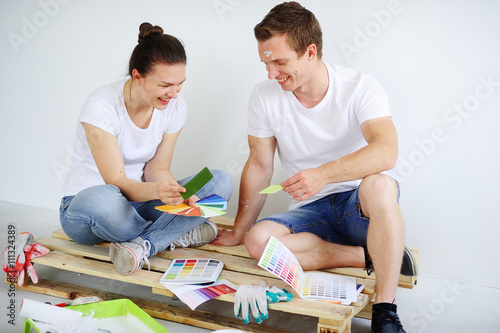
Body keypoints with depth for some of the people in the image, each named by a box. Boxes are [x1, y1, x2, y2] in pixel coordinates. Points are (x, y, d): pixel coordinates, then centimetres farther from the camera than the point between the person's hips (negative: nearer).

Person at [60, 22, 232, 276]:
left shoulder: (175, 108, -7)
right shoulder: (102, 106, -23)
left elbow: (157, 169, -3)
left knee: (220, 182, -15)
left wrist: (177, 193, -26)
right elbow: (116, 182, -25)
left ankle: (144, 245, -27)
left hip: (138, 203, 5)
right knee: (104, 199, -43)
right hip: (82, 205, -5)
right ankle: (173, 236, -16)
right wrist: (157, 190, -45)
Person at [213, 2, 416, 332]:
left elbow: (386, 152, -29)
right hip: (311, 212, 3)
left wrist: (323, 174, -44)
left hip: (360, 206, -3)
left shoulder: (360, 87, -13)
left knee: (379, 185, -38)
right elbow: (259, 165, 4)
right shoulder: (264, 97, -4)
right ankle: (373, 256, -16)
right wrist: (238, 232, 8)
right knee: (259, 240, -27)